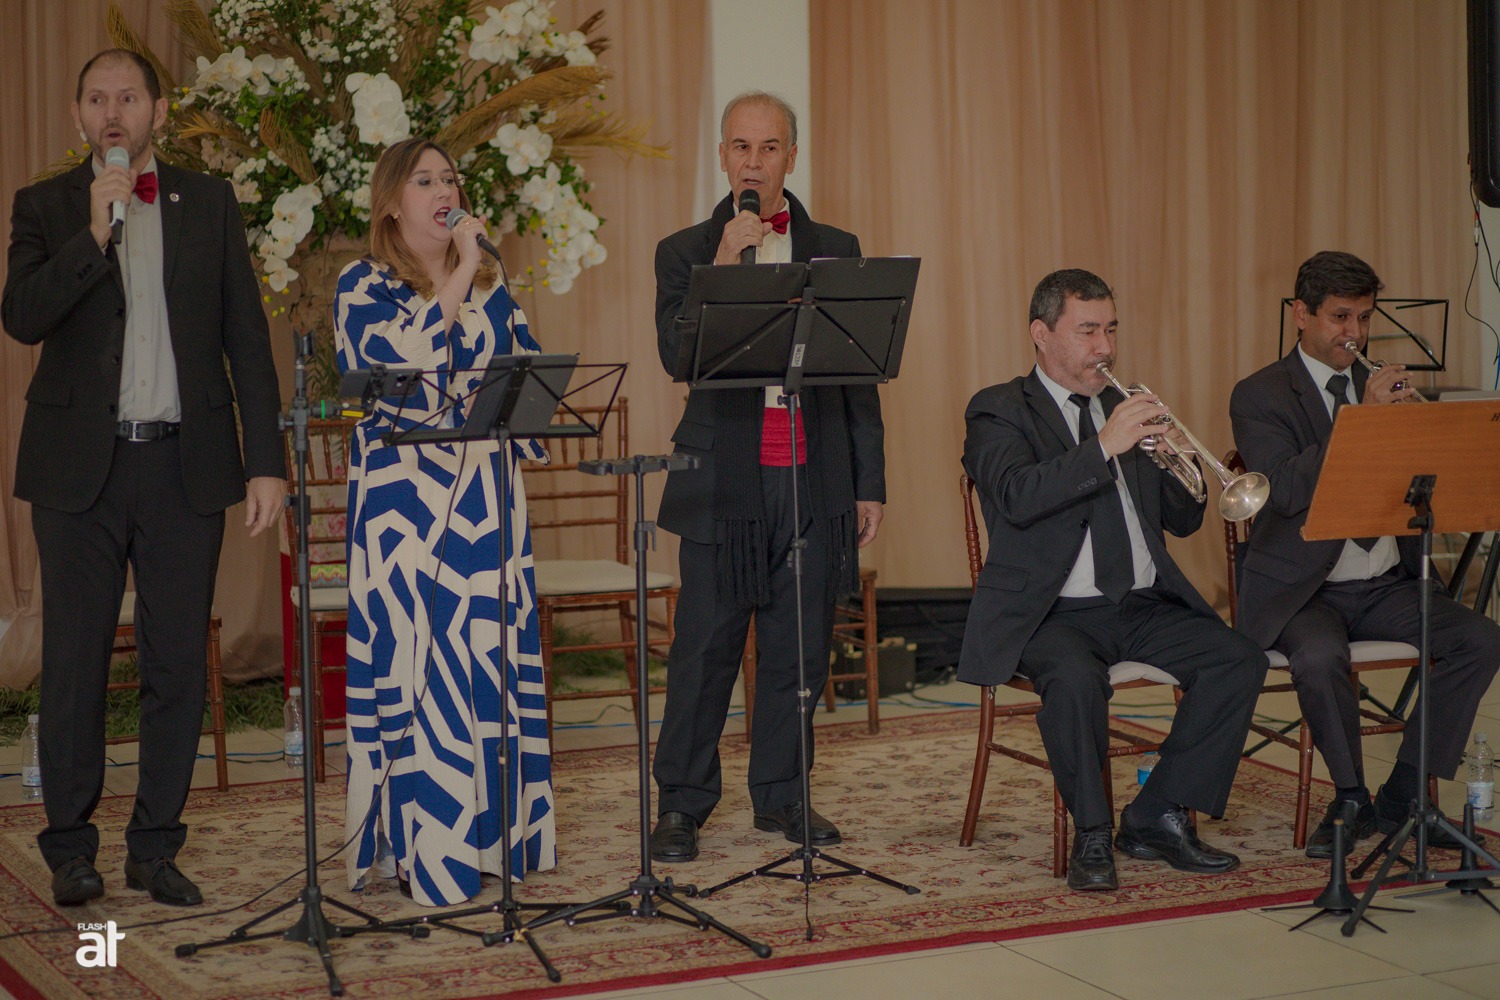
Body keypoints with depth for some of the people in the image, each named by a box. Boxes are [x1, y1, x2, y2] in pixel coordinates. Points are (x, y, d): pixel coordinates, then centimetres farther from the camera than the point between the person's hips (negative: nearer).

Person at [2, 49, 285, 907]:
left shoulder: (210, 204, 10)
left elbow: (247, 338, 7)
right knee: (75, 662, 3)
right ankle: (71, 846, 13)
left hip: (186, 465, 1)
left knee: (179, 665, 4)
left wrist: (268, 461, 0)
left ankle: (156, 846, 14)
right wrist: (95, 233, -19)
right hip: (81, 467, -1)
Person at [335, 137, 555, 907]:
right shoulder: (364, 286, -2)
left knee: (493, 648, 5)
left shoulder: (488, 284, 14)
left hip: (485, 495, 5)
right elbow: (409, 359, -19)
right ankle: (420, 842, 0)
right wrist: (459, 277, -17)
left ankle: (497, 822, 13)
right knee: (416, 651, -5)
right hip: (405, 494, -5)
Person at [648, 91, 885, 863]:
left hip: (815, 480, 2)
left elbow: (859, 372, 12)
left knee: (798, 648, 7)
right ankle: (682, 804, 7)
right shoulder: (685, 253, 7)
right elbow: (676, 356, -8)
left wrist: (869, 483, 8)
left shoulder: (836, 250, 12)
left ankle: (782, 795, 18)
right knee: (704, 648, -2)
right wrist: (724, 267, -15)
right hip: (723, 480, -2)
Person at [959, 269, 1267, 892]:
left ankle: (1157, 817, -6)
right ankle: (1091, 835, -16)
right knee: (1075, 677, -36)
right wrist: (1104, 447, -27)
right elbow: (1016, 496, -20)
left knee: (1240, 661, -16)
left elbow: (1184, 521, 16)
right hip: (1053, 613, -6)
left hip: (1144, 607, 6)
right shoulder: (1000, 411, 2)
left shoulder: (1126, 409, 19)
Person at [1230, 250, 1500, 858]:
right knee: (1320, 657, -35)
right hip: (1303, 589, -5)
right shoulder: (1259, 397, -4)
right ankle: (1351, 799, -12)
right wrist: (1362, 417, -27)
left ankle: (1403, 796, -7)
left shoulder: (1381, 388, 14)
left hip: (1388, 585, 5)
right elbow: (1285, 491, -21)